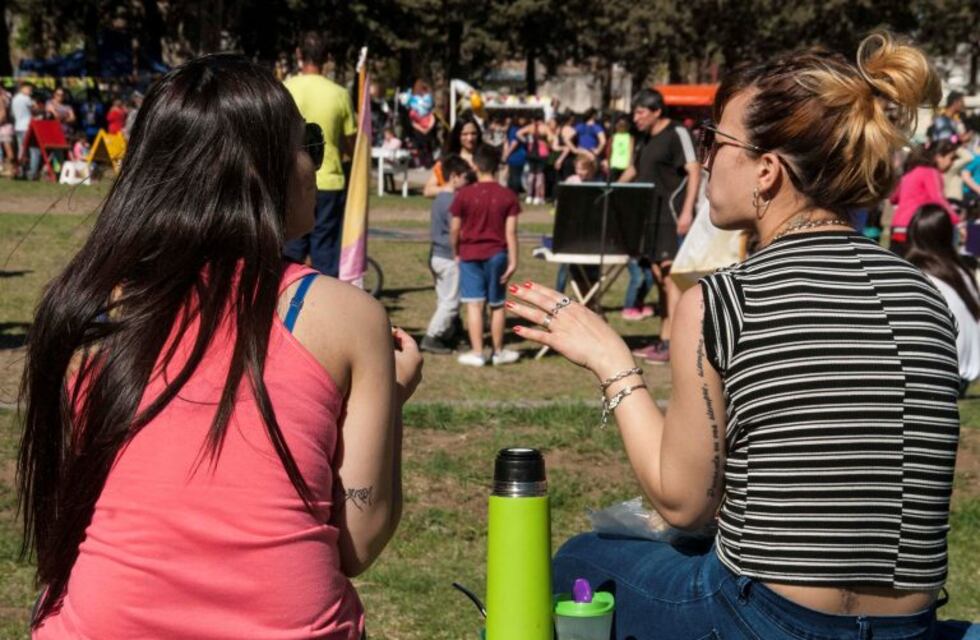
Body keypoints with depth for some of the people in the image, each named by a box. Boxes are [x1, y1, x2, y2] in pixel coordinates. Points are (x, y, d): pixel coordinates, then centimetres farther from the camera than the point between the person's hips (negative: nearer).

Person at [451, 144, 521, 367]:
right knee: (496, 305, 11)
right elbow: (511, 232, -6)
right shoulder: (508, 196, -4)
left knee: (474, 304, 0)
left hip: (470, 254, -1)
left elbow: (454, 229, -2)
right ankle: (499, 352, 21)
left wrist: (456, 253, 13)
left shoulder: (464, 194, -6)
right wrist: (513, 260, -2)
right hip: (497, 254, 1)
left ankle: (477, 353, -2)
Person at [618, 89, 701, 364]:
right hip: (649, 214, 9)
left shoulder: (677, 133, -9)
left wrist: (687, 211, -21)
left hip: (671, 215, -9)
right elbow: (633, 171, 27)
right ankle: (663, 340, 15)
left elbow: (694, 171, -14)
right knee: (660, 276, 10)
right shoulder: (643, 138, 16)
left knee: (671, 276, -11)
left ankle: (671, 344, -12)